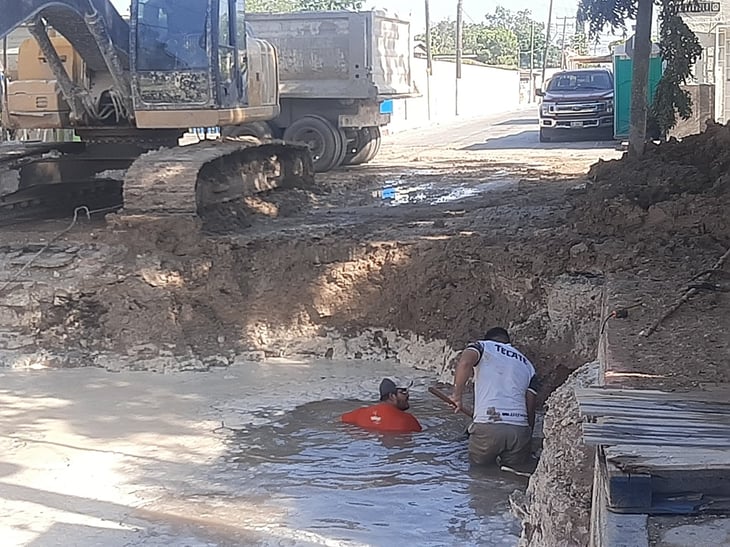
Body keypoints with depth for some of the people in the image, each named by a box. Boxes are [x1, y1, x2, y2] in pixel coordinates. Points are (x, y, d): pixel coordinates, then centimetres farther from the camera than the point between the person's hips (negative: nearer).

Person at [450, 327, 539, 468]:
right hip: (520, 429, 3)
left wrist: (457, 394, -5)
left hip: (487, 427, -3)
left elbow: (465, 362, -12)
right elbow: (530, 407, 17)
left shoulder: (483, 346, 13)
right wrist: (528, 437, 23)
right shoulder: (527, 365, 25)